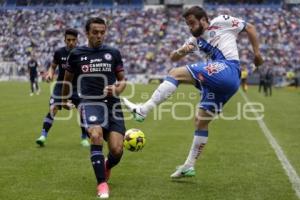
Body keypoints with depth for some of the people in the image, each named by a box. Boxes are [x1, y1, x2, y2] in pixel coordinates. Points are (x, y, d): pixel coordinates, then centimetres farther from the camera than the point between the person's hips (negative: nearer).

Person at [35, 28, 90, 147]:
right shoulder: (59, 52, -3)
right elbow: (53, 66, 9)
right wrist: (50, 74, -10)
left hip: (77, 86, 0)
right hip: (61, 85, 0)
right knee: (53, 109, -14)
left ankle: (84, 138, 13)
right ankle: (43, 135, -7)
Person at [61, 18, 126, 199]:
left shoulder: (113, 53, 8)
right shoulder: (76, 54, 7)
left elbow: (122, 80, 14)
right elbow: (67, 79, 23)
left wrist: (117, 89, -8)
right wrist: (65, 100, 35)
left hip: (112, 103, 1)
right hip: (90, 102, -1)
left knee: (117, 150, -11)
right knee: (96, 135, -32)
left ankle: (106, 167, 28)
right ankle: (102, 184, -21)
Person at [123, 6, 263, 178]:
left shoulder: (221, 22, 11)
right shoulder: (196, 39, 28)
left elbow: (250, 28, 16)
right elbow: (173, 58, 24)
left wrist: (257, 53, 10)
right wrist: (181, 51, 1)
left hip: (227, 69, -9)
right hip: (224, 81, 9)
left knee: (176, 73, -16)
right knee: (201, 122, 12)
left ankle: (143, 111, -23)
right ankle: (189, 166, 18)